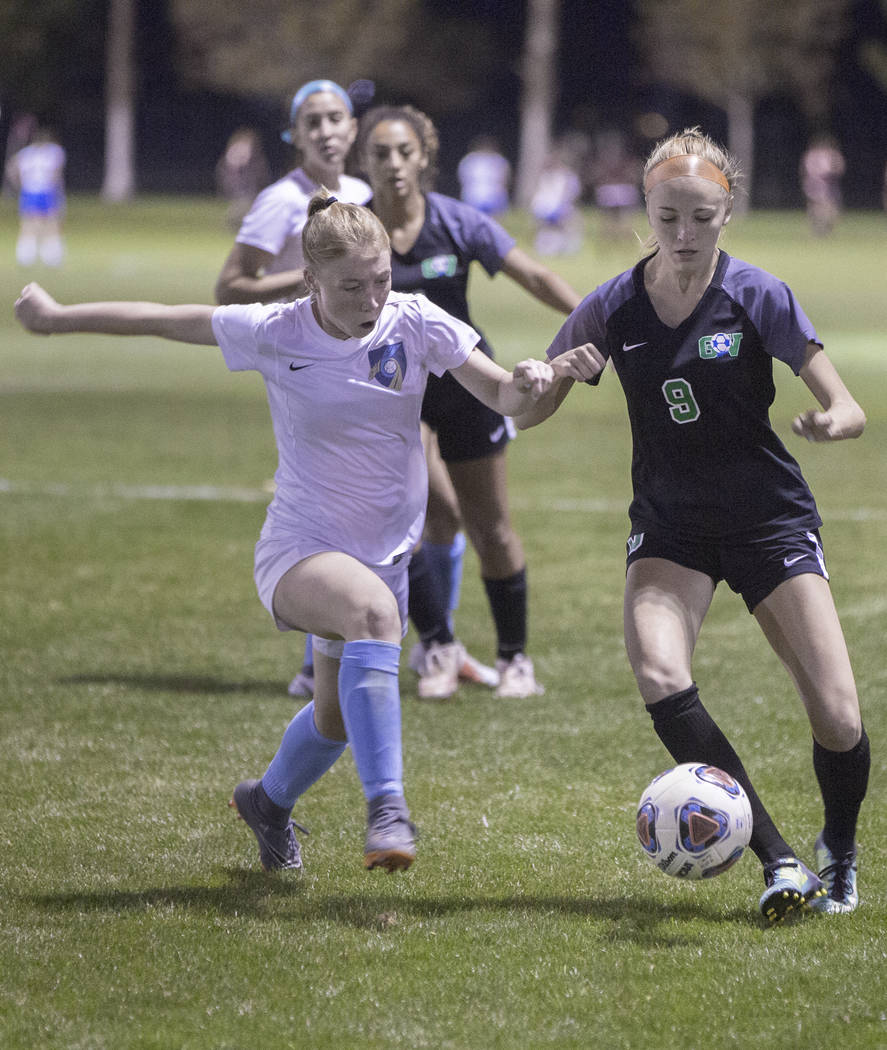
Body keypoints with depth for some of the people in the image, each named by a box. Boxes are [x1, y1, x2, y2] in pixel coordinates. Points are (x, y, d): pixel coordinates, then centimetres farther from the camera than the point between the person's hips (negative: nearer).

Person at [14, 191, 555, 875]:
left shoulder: (416, 323, -10)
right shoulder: (275, 333, -14)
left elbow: (500, 396, -7)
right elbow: (160, 320, -3)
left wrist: (527, 383, -30)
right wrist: (57, 317, 3)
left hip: (386, 554, 4)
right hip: (299, 552, -4)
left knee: (337, 721, 17)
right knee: (374, 611, -38)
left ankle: (270, 802, 52)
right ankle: (387, 806, -40)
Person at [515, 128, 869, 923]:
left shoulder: (757, 296, -11)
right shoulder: (615, 307, -5)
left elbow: (850, 410, -13)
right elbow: (523, 414, 1)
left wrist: (832, 421, -37)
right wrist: (560, 376, -21)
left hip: (770, 520, -2)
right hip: (669, 526, 2)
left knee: (838, 718, -12)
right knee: (660, 679, -27)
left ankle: (840, 853, 20)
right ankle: (780, 863, -23)